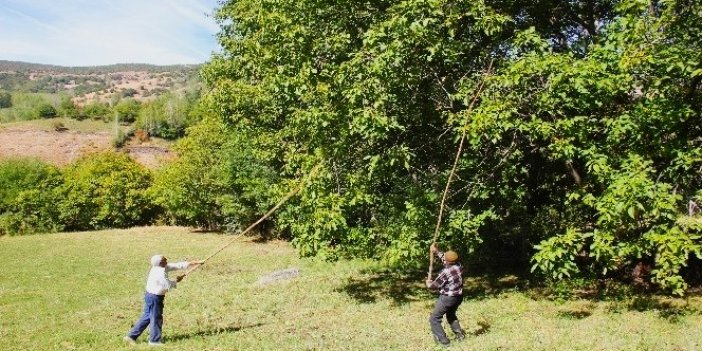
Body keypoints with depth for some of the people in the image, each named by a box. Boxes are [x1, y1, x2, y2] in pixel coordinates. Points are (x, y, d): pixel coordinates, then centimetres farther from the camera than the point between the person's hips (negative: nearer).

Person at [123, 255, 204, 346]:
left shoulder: (161, 267, 3)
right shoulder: (160, 273, -24)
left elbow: (178, 266, 5)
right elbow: (168, 285, -20)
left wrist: (195, 262, 5)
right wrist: (177, 281, -3)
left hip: (150, 296, 9)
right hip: (155, 297, -9)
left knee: (146, 317, 17)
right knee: (156, 318, 5)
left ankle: (131, 336, 22)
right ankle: (154, 340, 19)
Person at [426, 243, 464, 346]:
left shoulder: (445, 272, -24)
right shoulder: (459, 266, -6)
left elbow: (435, 285, -10)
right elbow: (446, 257, 14)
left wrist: (428, 283, 11)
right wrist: (436, 252, 18)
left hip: (447, 298, -8)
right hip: (458, 297, 8)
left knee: (434, 319, 6)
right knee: (451, 315, 33)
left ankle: (443, 340, 6)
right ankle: (459, 334, 30)